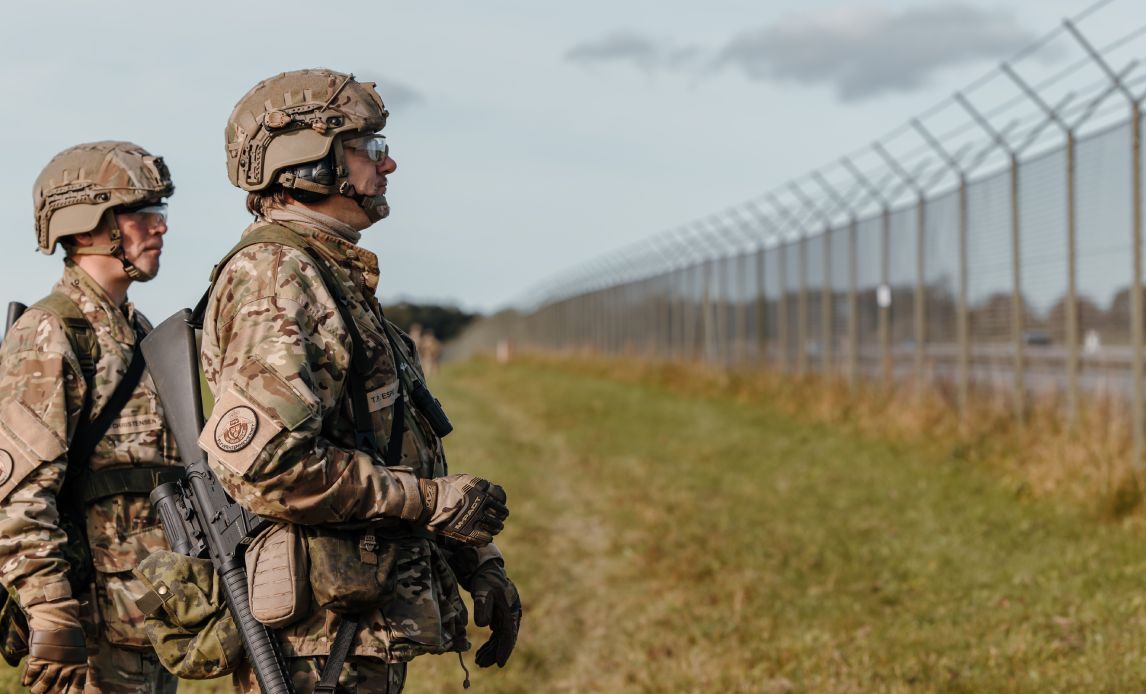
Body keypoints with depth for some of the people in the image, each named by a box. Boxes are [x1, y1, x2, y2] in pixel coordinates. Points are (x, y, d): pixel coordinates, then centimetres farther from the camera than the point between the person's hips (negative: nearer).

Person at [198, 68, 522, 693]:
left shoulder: (339, 279, 19)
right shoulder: (273, 279, -14)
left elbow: (402, 450, 24)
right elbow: (262, 465, -26)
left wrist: (479, 563, 16)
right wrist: (433, 501, -18)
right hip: (321, 633, -10)